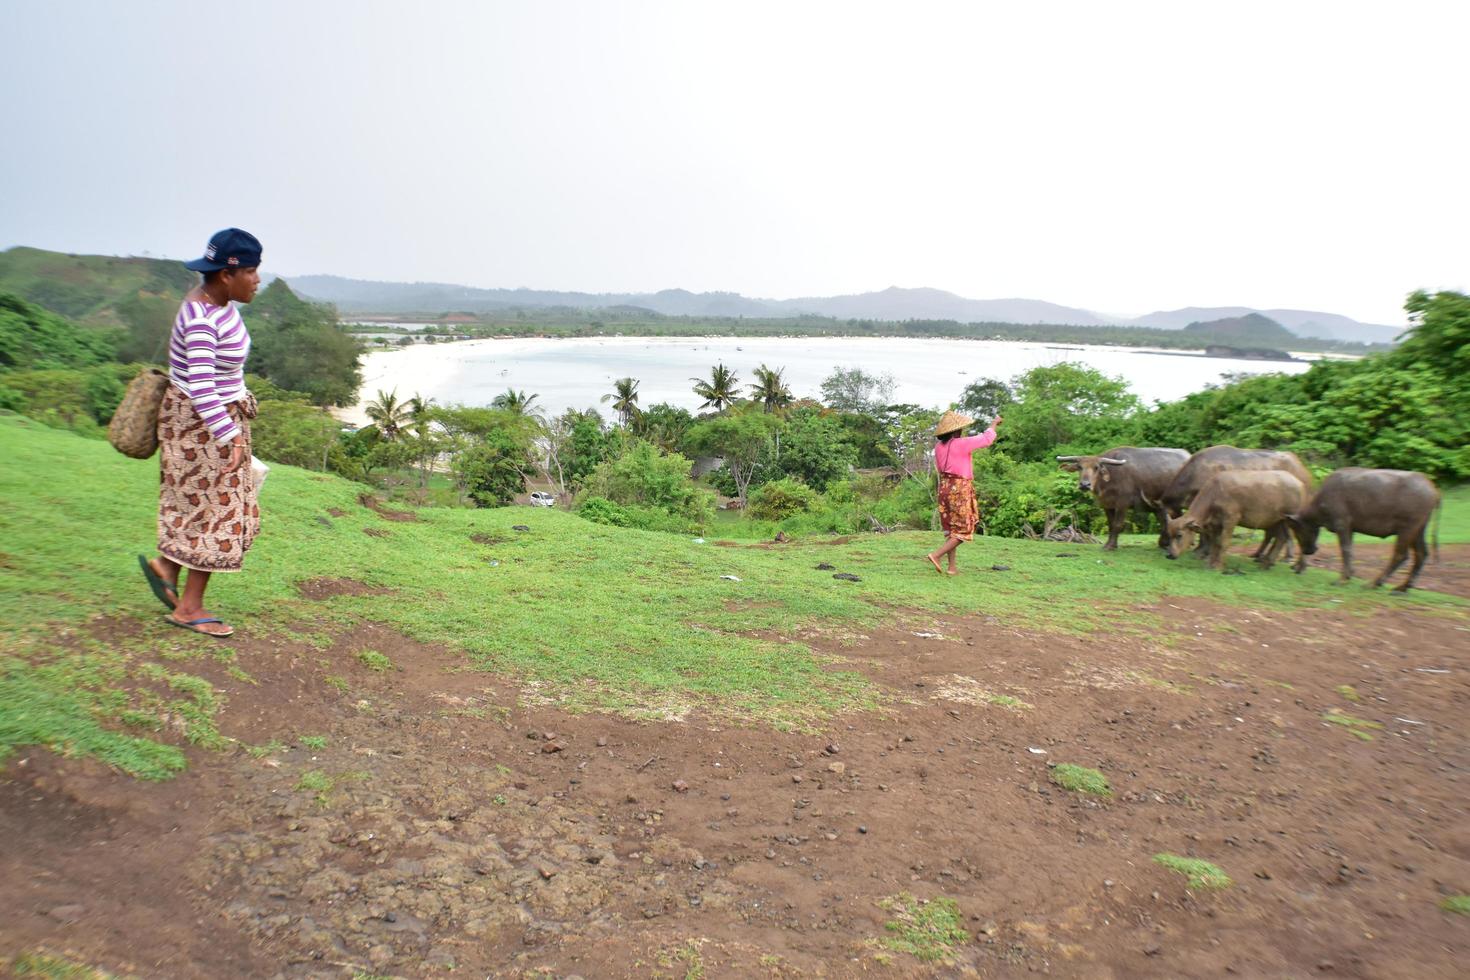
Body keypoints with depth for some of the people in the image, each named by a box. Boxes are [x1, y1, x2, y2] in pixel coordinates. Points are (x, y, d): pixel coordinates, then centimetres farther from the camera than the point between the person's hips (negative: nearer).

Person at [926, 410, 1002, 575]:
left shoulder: (939, 446, 3)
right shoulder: (963, 443, -15)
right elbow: (987, 438, -3)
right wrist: (994, 423, 13)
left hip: (944, 487, 7)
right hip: (960, 489, -7)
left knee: (951, 529, 15)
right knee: (963, 530, 2)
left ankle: (952, 566, 15)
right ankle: (936, 555, -11)